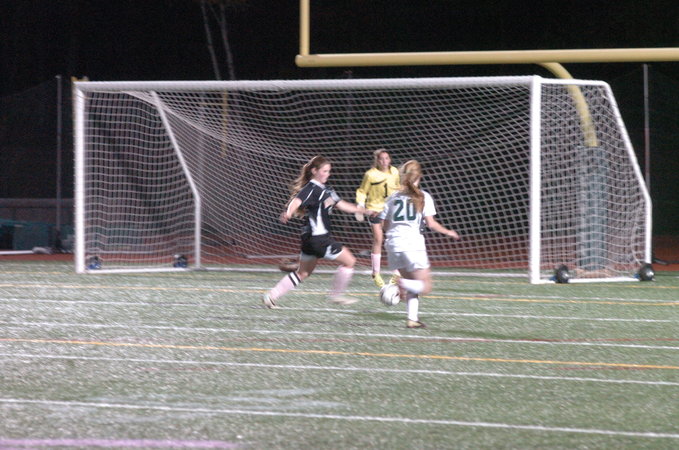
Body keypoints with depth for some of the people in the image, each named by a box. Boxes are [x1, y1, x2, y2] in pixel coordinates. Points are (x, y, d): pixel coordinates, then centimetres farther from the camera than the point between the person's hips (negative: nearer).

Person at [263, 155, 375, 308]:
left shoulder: (325, 190, 17)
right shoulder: (311, 189, -13)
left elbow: (342, 205, 25)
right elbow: (297, 201, -31)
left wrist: (365, 211, 25)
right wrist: (288, 213, -52)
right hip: (317, 237, -10)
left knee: (303, 273, 16)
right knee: (349, 260, -1)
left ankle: (271, 296, 14)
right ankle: (337, 294, 8)